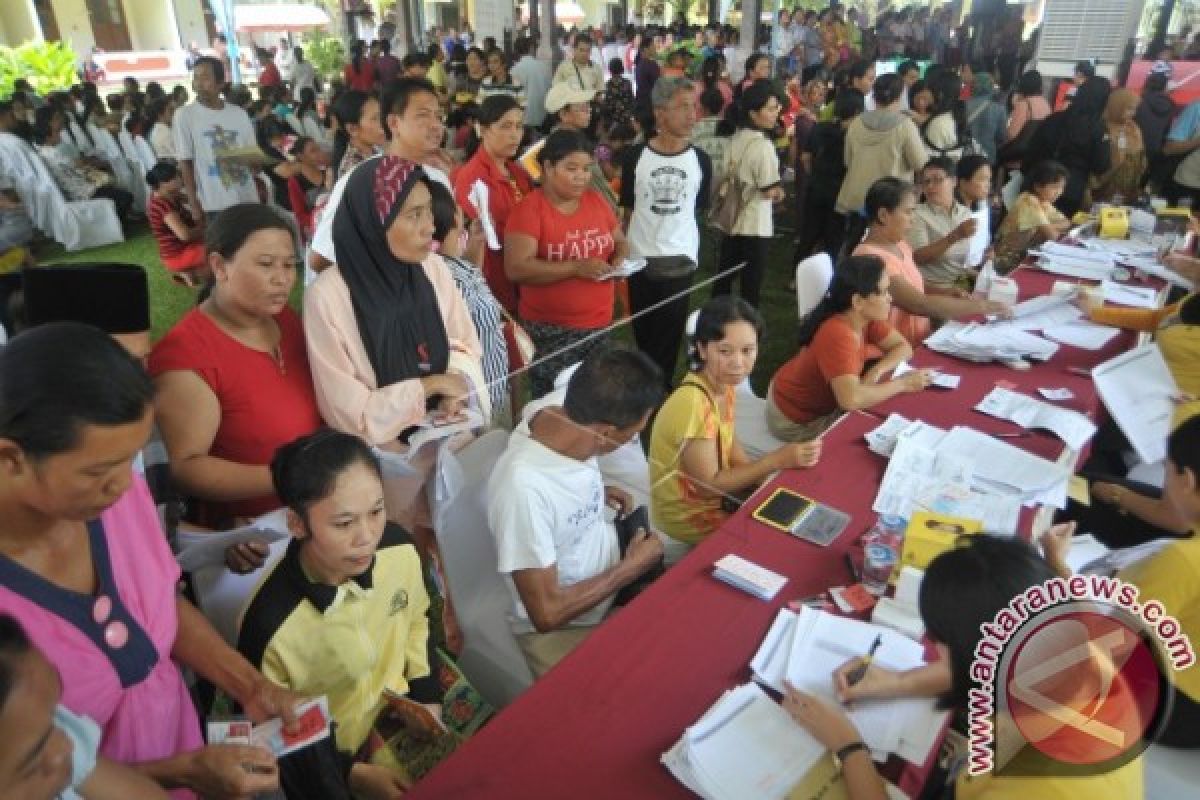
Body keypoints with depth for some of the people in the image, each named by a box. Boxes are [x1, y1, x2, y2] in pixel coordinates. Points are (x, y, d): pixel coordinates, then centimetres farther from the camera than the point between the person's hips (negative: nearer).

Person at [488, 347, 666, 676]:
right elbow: (547, 613, -26)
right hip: (562, 630, -7)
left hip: (612, 576, 7)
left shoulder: (563, 420, -11)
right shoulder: (524, 487, -34)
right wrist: (633, 566, -17)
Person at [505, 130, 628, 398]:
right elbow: (516, 268, -20)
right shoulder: (528, 209, -10)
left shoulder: (596, 200, 7)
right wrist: (577, 268, -25)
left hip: (600, 324, 5)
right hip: (551, 329, -5)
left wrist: (620, 260, -3)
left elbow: (619, 241, 21)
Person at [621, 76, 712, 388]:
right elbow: (627, 209, 4)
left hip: (681, 260, 0)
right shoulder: (636, 157, -4)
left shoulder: (700, 160, -2)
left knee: (669, 338, 6)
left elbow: (698, 209, 7)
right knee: (643, 334, 12)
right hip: (639, 258, 0)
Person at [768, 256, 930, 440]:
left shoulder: (866, 317, -10)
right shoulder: (837, 335, -34)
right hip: (797, 421, -8)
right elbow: (851, 399, -44)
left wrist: (875, 372, -21)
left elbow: (903, 347, -1)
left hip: (824, 400, 8)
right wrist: (902, 383, -29)